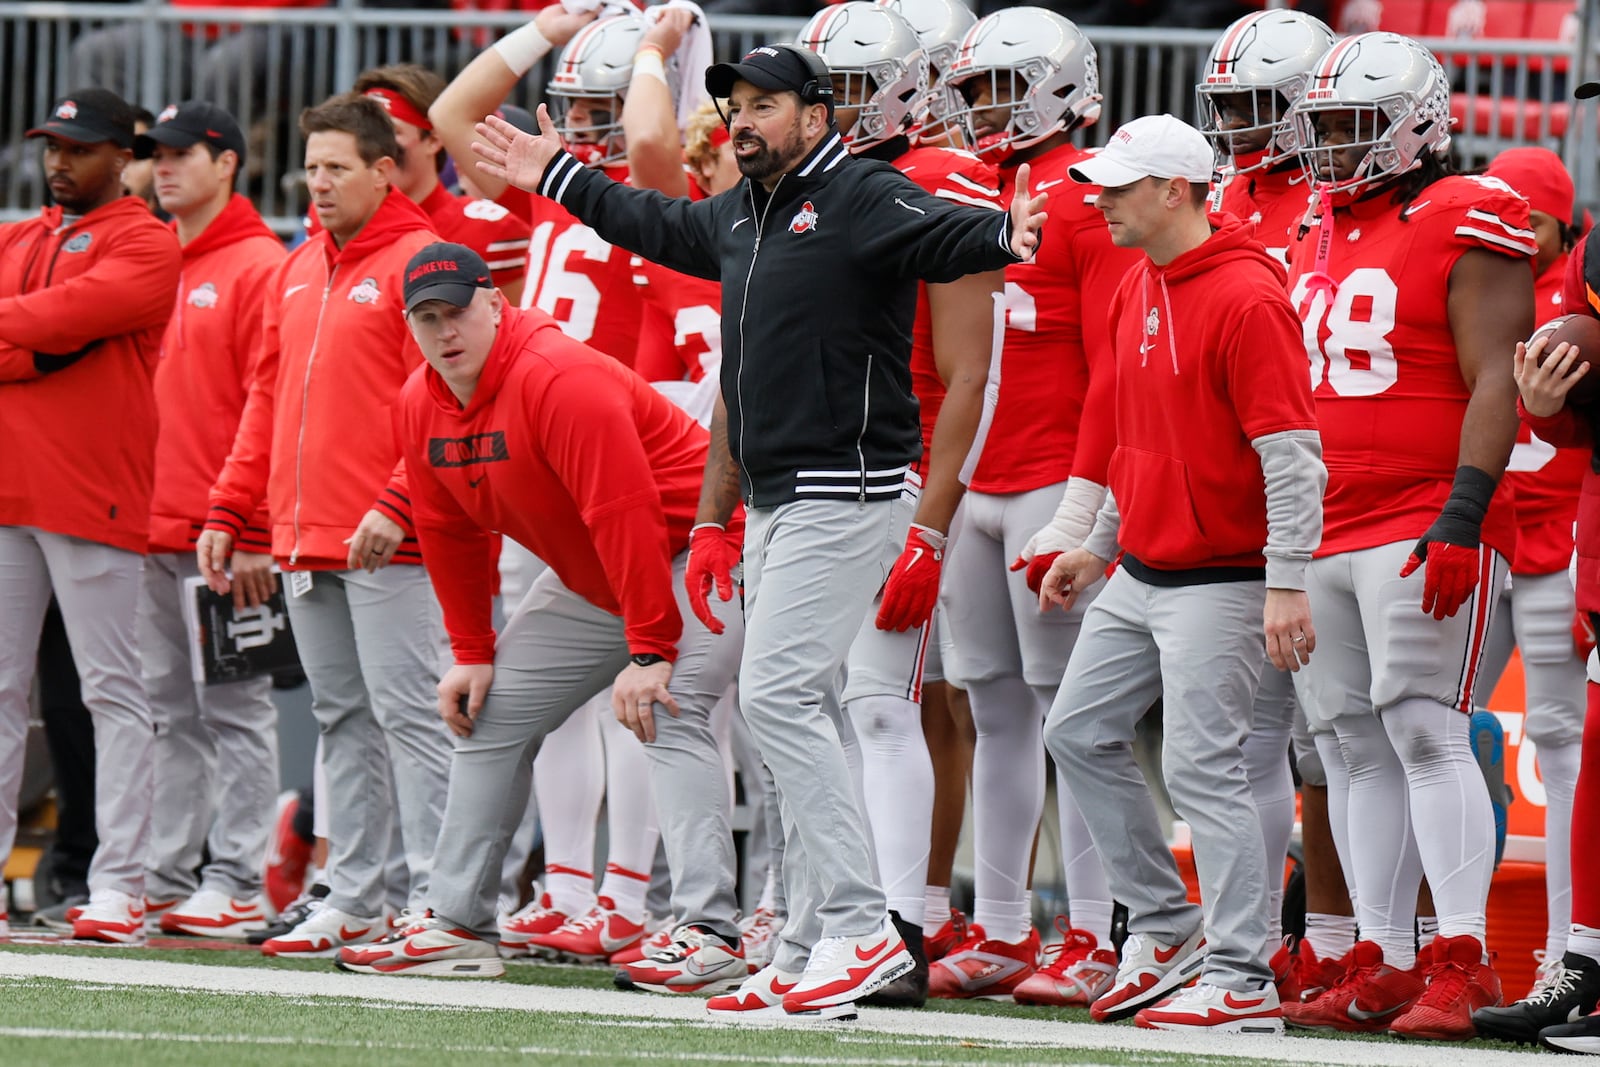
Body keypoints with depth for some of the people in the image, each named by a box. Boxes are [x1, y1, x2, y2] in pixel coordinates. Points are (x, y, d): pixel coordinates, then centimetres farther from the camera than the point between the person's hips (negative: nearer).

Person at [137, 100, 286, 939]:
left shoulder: (259, 267, -6)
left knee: (233, 708, -4)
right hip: (154, 532, 7)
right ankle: (165, 878, 11)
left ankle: (237, 884, -3)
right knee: (171, 709, 9)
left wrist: (253, 533, -15)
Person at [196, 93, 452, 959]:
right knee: (342, 721, 10)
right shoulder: (297, 272, 19)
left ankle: (436, 900, -10)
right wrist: (228, 510, 16)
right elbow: (269, 399, 22)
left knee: (407, 713, -9)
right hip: (305, 542, 8)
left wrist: (399, 504, -22)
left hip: (387, 544, -8)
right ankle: (352, 900, 13)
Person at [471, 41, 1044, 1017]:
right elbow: (659, 225, 34)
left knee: (778, 692, -16)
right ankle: (812, 953, 12)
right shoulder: (740, 215, 16)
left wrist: (1002, 235, -49)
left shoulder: (864, 199, -11)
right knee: (801, 710, 9)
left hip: (846, 494, -10)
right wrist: (556, 178, 42)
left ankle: (861, 928, -15)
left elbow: (940, 237, -28)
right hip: (775, 500, 10)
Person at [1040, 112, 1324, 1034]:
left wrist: (1288, 584, -25)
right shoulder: (1140, 290, 11)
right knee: (1080, 732, 12)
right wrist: (1100, 546, 25)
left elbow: (1293, 455, -21)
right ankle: (1165, 926, 23)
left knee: (1203, 768, -9)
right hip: (1142, 572, 10)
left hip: (1219, 579, -10)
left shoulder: (1246, 300, -18)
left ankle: (1243, 981, -4)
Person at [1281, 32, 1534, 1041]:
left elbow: (1494, 387, -13)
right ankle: (1381, 966, 10)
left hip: (1423, 529, -8)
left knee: (1425, 730, -14)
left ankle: (1462, 964, -15)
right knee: (1357, 748, 7)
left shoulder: (1465, 227, -7)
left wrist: (1460, 522, -21)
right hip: (1325, 533, 8)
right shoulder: (1320, 233, 17)